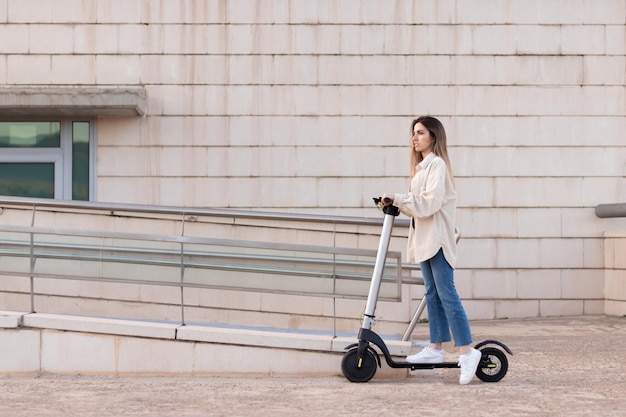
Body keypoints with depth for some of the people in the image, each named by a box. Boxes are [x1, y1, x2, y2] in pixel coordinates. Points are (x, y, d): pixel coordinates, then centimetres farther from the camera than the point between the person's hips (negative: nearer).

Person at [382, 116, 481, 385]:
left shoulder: (437, 165, -11)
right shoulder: (421, 166, 18)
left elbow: (430, 202, -21)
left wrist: (398, 199, -20)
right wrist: (397, 204, 4)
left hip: (437, 239, -10)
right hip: (424, 238, 10)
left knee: (447, 294, -12)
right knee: (432, 294, 10)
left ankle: (467, 352, -13)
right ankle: (436, 348, 14)